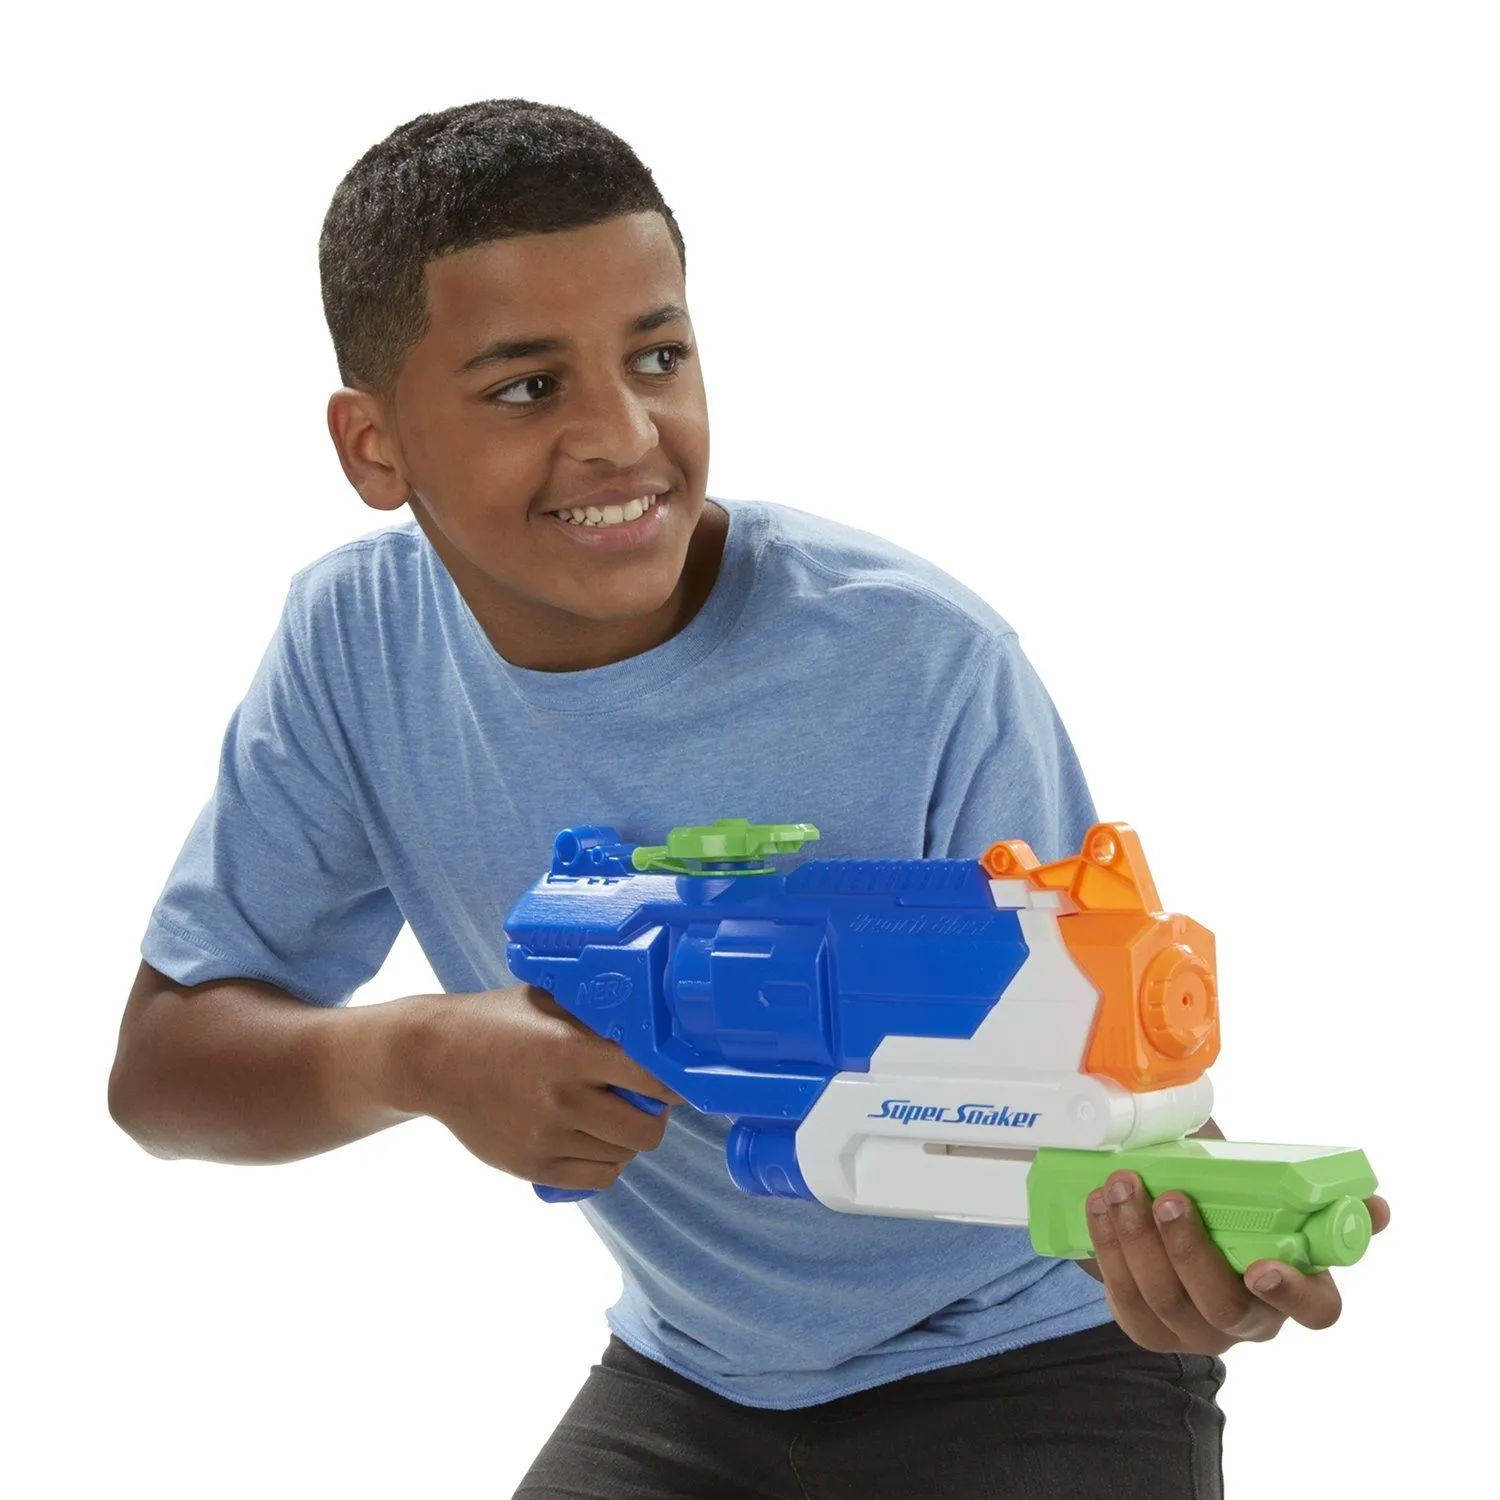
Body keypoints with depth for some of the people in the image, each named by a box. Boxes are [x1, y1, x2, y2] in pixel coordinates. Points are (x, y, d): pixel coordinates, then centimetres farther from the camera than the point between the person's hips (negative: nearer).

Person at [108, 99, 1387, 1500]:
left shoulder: (926, 667, -23)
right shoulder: (357, 641, -11)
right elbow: (161, 1065, -7)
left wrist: (1179, 1221, -42)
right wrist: (418, 1057, -27)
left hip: (1021, 1367, -3)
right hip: (690, 1376, 3)